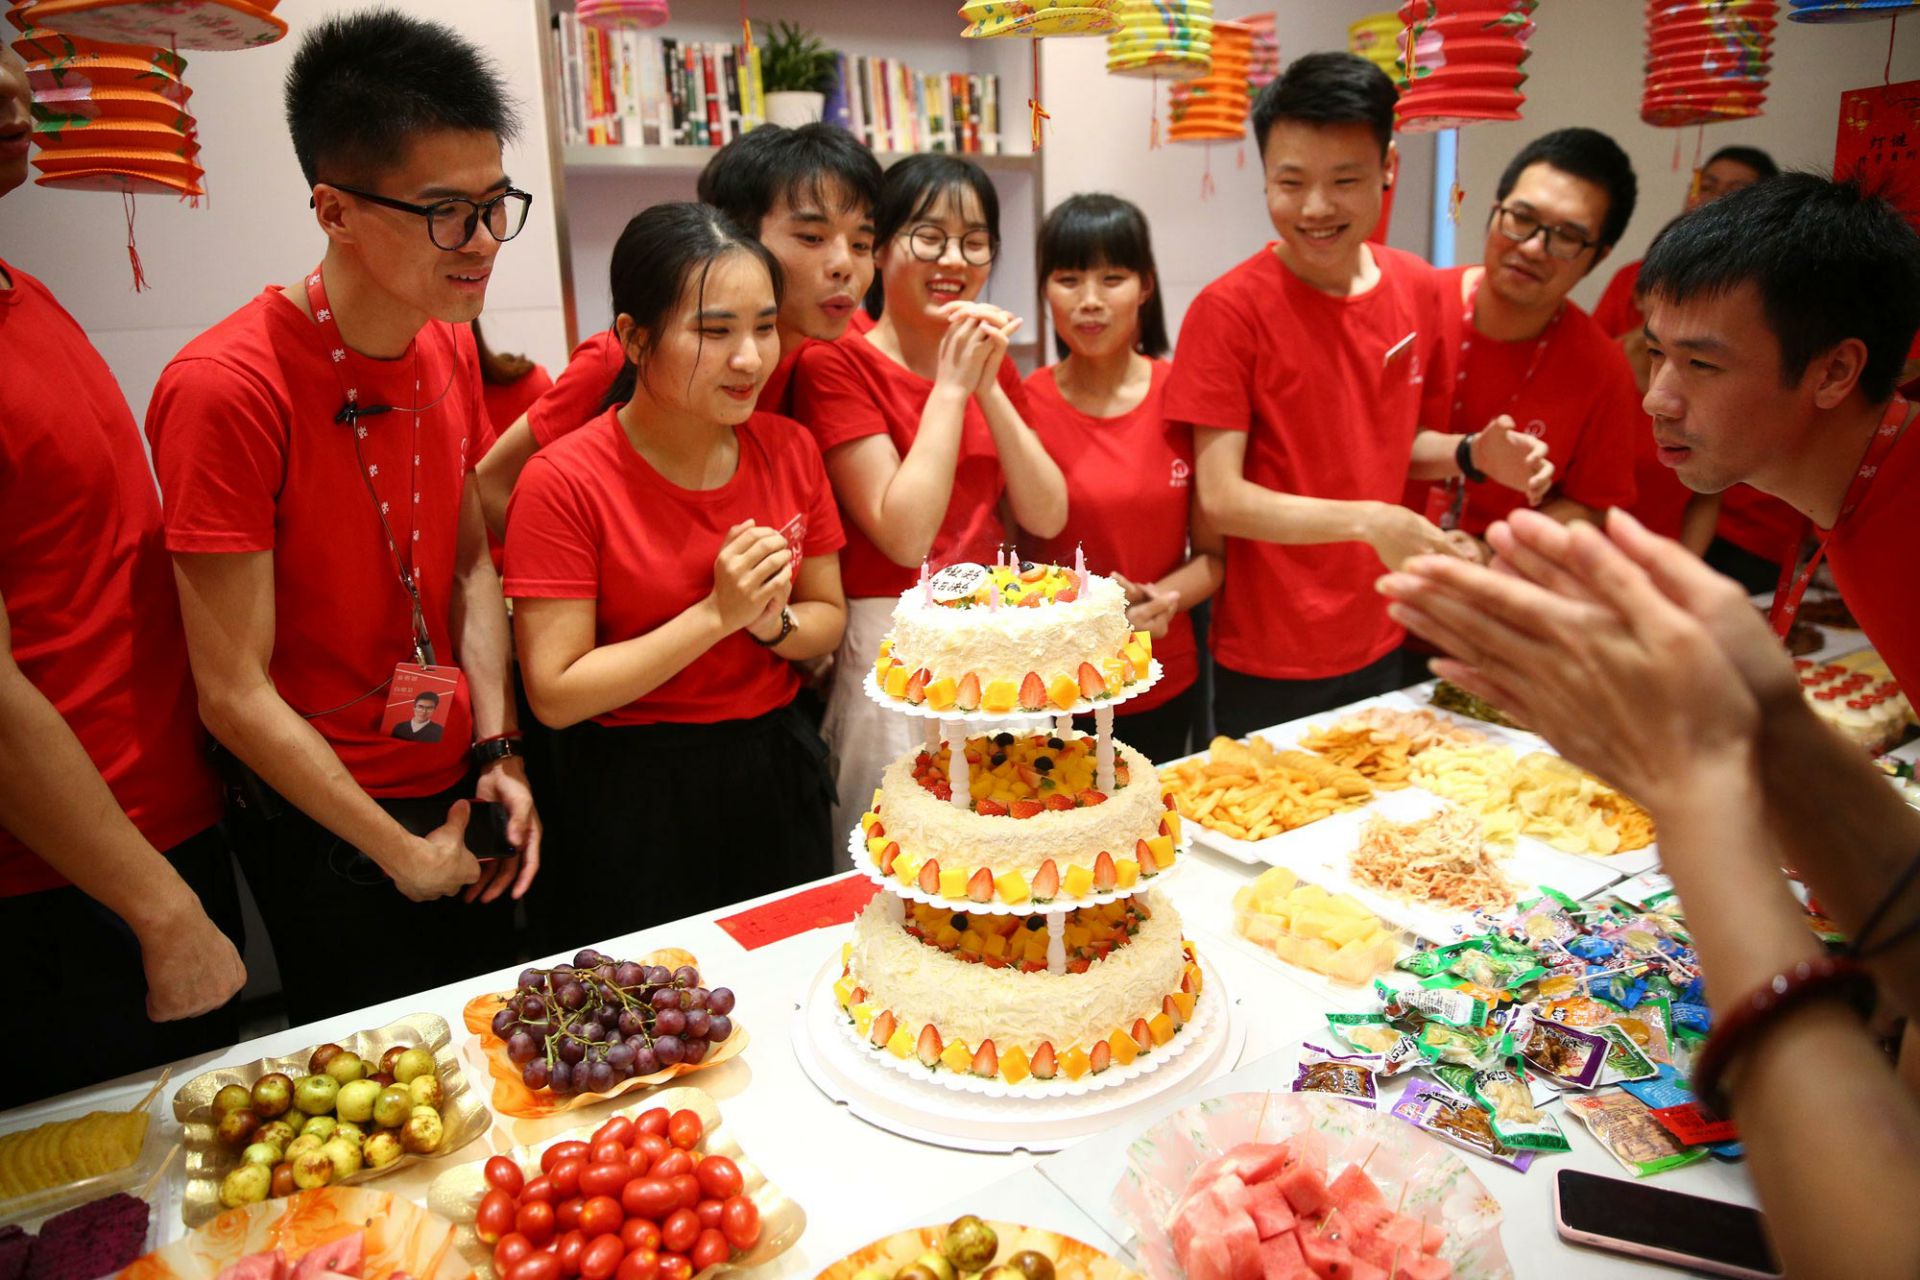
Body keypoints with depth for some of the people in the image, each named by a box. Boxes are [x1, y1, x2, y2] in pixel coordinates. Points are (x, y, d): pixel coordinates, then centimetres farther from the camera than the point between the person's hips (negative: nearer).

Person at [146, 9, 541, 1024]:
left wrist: (497, 750, -2)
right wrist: (402, 856, -12)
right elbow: (235, 694, -20)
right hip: (326, 831, -6)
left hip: (459, 797, 6)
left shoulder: (448, 343, -1)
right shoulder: (226, 388, -22)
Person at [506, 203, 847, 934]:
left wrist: (774, 623, -16)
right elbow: (555, 694, -18)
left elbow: (829, 620, 6)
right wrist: (717, 614, -22)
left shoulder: (789, 449, -3)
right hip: (636, 800, -4)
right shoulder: (565, 482, -17)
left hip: (777, 773, 5)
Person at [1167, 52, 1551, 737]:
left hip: (1381, 645, 5)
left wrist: (1473, 454, -6)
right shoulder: (1227, 311, -16)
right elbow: (1220, 498, -18)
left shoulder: (1418, 290, 1)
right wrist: (1366, 521, -28)